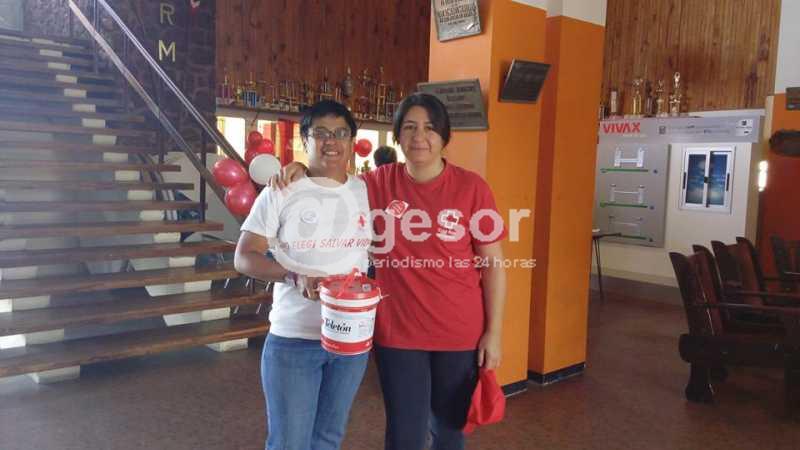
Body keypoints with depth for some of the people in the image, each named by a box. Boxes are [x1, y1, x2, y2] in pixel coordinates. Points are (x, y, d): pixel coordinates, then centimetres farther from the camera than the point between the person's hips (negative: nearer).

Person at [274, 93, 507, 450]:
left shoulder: (471, 187, -7)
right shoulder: (378, 183, -3)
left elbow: (492, 264, -4)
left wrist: (494, 332, -5)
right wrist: (301, 170, -5)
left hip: (460, 333, 0)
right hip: (398, 332, 1)